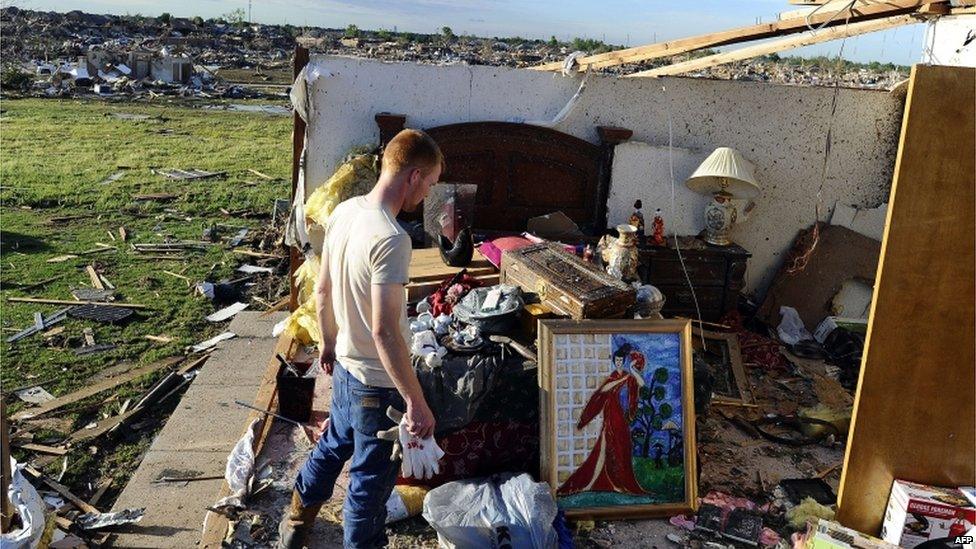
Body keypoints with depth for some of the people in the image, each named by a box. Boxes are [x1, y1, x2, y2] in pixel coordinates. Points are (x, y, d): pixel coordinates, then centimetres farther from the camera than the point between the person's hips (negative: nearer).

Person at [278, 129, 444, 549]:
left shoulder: (343, 212, -2)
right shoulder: (391, 239, -29)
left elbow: (322, 289, 9)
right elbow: (385, 330, -31)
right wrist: (417, 402, -25)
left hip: (345, 367, 9)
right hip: (378, 382, -9)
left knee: (333, 445, 30)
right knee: (371, 479, 11)